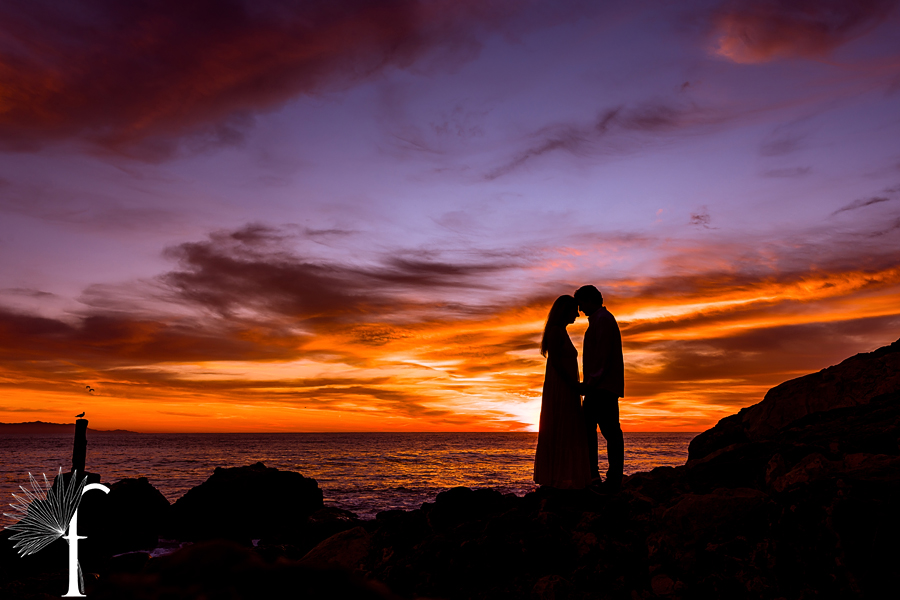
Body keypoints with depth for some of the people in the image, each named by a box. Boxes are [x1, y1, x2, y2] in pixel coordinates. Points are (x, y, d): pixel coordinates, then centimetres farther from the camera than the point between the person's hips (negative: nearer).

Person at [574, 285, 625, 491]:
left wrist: (592, 382, -20)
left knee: (610, 431, -8)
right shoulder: (599, 320, 23)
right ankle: (591, 474, 14)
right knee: (587, 427, 10)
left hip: (604, 386, -11)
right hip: (599, 387, 11)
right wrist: (589, 383, 17)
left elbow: (603, 355, -18)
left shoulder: (603, 319, -9)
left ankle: (614, 479, -6)